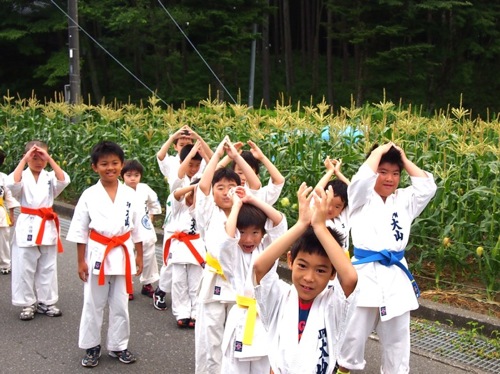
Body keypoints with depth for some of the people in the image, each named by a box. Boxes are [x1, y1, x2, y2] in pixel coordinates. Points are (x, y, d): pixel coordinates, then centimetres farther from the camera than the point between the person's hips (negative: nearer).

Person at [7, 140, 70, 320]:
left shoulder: (50, 177, 4)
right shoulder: (23, 177, -3)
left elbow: (63, 180, -16)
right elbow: (12, 183, -26)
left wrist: (50, 159, -17)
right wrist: (24, 160, -22)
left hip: (47, 226, 3)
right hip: (27, 226, -3)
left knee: (48, 268, 11)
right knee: (25, 268, 4)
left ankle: (46, 302, 23)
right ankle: (27, 304, 15)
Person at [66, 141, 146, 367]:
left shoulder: (130, 195, -1)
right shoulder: (89, 195, -6)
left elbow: (137, 228, 6)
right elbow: (80, 230, -2)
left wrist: (139, 256, 6)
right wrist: (81, 261, -4)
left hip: (122, 255, 2)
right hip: (97, 255, -1)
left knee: (120, 305, 11)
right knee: (93, 305, 9)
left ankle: (118, 346, 26)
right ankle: (91, 347, 24)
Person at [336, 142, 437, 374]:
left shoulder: (404, 200, 13)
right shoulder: (362, 199, 1)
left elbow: (428, 186, 0)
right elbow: (362, 178, -19)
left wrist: (404, 159, 4)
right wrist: (379, 151, -6)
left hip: (396, 274, 3)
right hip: (365, 273, -3)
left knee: (397, 337, 11)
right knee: (354, 332, 6)